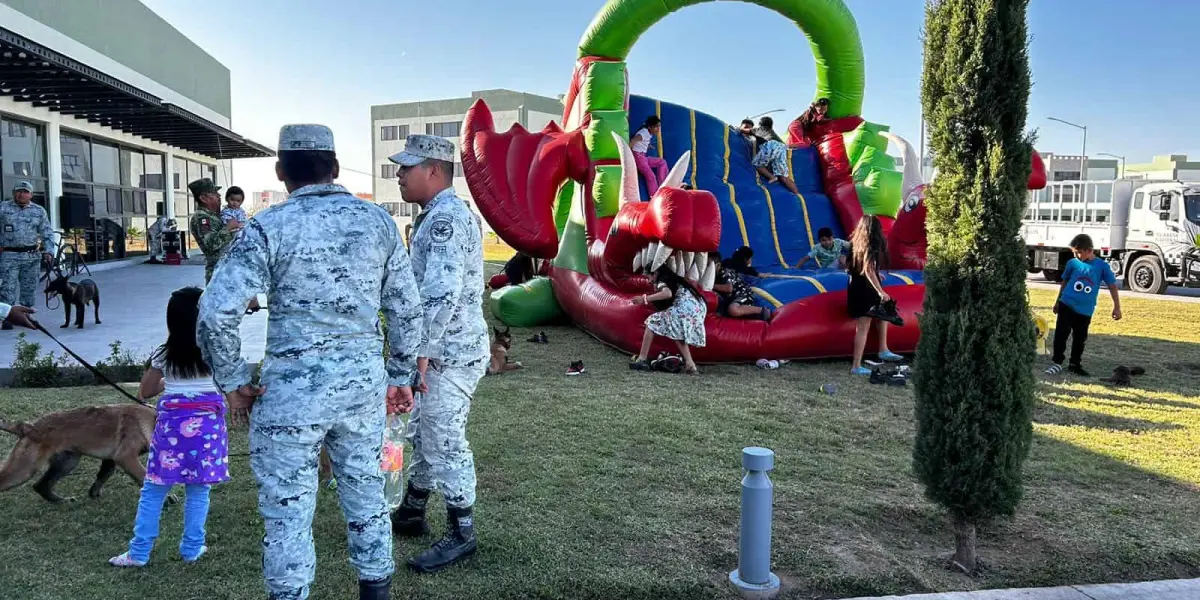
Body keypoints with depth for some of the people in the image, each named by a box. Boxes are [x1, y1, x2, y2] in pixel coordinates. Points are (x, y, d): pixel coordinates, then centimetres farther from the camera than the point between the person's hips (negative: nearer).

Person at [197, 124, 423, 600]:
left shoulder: (267, 228, -8)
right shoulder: (377, 220, 3)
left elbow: (215, 314, -15)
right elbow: (406, 309, 6)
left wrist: (233, 383, -2)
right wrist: (402, 376, 16)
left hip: (292, 387, -4)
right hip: (364, 382, 4)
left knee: (288, 513, 10)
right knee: (366, 498, 18)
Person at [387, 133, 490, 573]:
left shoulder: (446, 216, -19)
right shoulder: (438, 216, 15)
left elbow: (441, 292, -28)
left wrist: (421, 351, -24)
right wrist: (420, 348, 22)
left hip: (451, 353, -11)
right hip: (440, 350, 11)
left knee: (444, 443, -1)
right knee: (421, 434, 21)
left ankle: (461, 535, 12)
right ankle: (412, 513, 36)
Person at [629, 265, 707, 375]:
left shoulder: (661, 281, 6)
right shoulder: (675, 280, 32)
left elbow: (668, 293, -16)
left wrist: (645, 298, -13)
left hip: (685, 307, -8)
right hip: (699, 307, 8)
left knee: (652, 322, 2)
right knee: (677, 332, 23)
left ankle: (642, 359, -2)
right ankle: (690, 365, 6)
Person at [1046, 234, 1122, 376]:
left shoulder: (1102, 266, -4)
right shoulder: (1072, 263, 0)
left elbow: (1112, 286, 0)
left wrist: (1117, 307, -4)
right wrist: (1057, 301, 20)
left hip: (1085, 311, 0)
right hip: (1067, 305, 0)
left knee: (1080, 339, 10)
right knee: (1061, 334, -6)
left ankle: (1075, 364, 23)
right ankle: (1057, 363, 2)